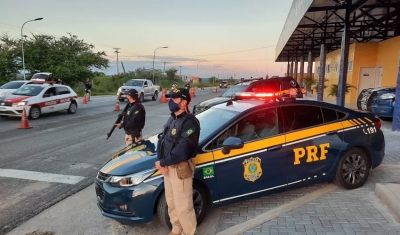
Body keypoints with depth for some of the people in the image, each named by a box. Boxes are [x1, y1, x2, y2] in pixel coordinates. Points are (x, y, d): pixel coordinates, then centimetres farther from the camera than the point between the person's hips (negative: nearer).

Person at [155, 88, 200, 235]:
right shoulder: (172, 119, 10)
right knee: (171, 202, 21)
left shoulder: (189, 122, -19)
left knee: (183, 206, 1)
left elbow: (181, 152, -25)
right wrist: (160, 160, -5)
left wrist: (162, 162, -15)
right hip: (168, 167, 9)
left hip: (181, 168, -9)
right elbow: (162, 140, 11)